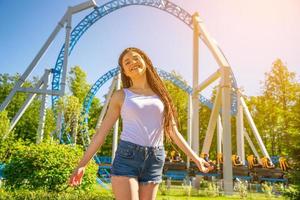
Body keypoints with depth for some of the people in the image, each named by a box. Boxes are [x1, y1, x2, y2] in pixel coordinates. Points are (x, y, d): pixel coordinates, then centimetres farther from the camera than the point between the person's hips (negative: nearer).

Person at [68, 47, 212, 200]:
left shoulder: (161, 95, 13)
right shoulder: (121, 96, 6)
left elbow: (173, 131, 16)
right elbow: (102, 131, 5)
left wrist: (194, 157, 13)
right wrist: (82, 164, 0)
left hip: (154, 160, 3)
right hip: (126, 157, -2)